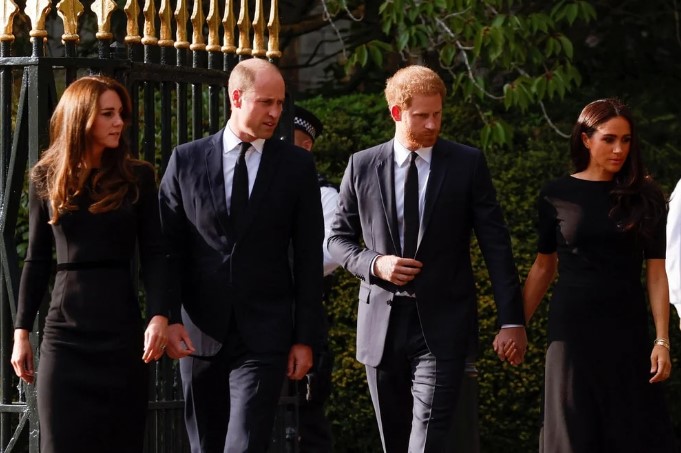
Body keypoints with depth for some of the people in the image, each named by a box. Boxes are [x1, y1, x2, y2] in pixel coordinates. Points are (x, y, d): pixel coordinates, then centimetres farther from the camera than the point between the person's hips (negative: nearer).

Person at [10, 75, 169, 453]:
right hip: (65, 332, 0)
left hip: (122, 328, 0)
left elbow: (153, 254, 1)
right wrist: (21, 331, 6)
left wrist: (159, 317, -14)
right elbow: (36, 261, 10)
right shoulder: (47, 178, 6)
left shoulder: (137, 177, 4)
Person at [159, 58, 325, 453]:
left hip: (264, 335, -2)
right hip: (199, 334, 2)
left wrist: (306, 337, -1)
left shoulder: (297, 165, 2)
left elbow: (309, 257, 2)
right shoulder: (186, 161, 4)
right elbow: (168, 248, 4)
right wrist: (169, 318, -6)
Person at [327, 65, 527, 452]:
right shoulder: (362, 166, 5)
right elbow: (339, 238, 13)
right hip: (382, 326, 3)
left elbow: (496, 245, 1)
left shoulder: (468, 164, 1)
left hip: (441, 323, -2)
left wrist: (512, 319, -5)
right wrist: (374, 264, -9)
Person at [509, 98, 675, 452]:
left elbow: (656, 272, -2)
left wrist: (662, 340, -9)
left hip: (626, 327, 0)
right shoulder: (556, 195, 2)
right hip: (573, 326, 0)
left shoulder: (644, 196, 1)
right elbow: (543, 267, 10)